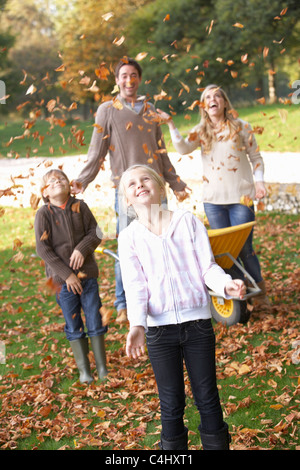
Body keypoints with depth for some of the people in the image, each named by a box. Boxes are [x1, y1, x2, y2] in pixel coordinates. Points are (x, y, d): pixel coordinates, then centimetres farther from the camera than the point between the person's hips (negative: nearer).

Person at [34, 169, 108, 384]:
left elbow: (96, 232, 4)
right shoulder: (43, 214, -7)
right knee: (73, 326, 6)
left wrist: (82, 248, -17)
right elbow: (43, 249, -9)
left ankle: (102, 367, 17)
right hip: (62, 278, -1)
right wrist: (66, 274, -13)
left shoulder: (80, 206, 0)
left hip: (87, 273, 2)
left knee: (95, 320, 5)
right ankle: (84, 370, 16)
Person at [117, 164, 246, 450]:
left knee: (207, 397, 7)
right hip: (159, 329, 0)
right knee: (171, 402, 8)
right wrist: (137, 324, -21)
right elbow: (135, 285, -5)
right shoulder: (129, 237, 3)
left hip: (197, 322, 0)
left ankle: (216, 443, 21)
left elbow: (207, 266, -1)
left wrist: (226, 285, -22)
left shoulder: (187, 221, 3)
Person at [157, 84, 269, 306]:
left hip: (241, 197, -2)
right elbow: (183, 148, -10)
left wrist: (259, 181, -7)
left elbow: (256, 157, 7)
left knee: (244, 248, -4)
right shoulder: (201, 131, 8)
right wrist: (170, 123, -17)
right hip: (213, 200, 2)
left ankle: (260, 290, 16)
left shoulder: (241, 127, 3)